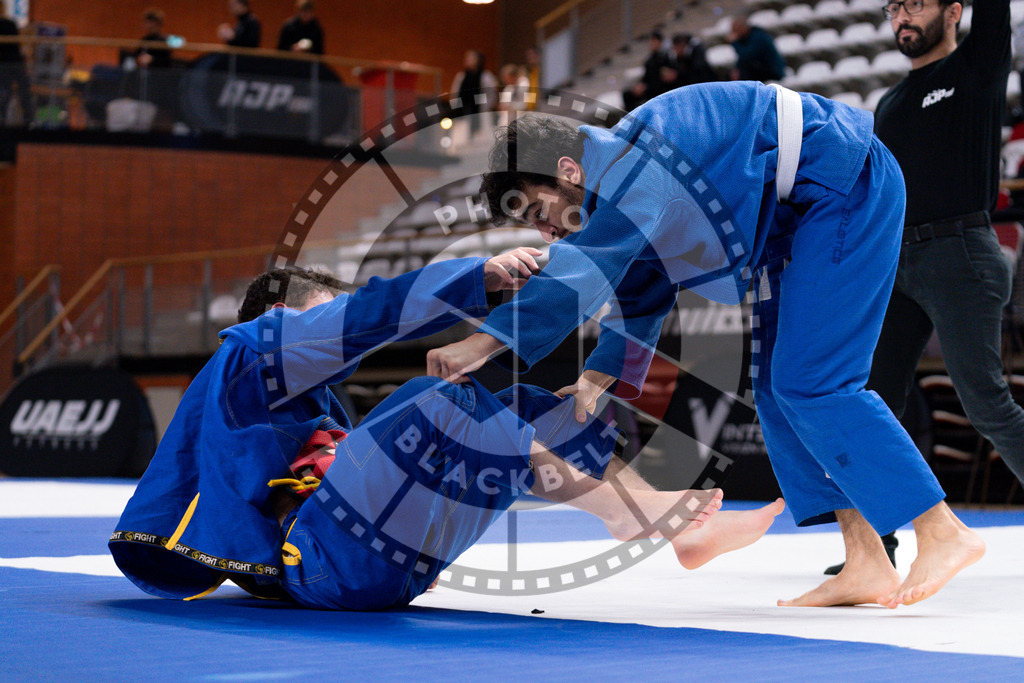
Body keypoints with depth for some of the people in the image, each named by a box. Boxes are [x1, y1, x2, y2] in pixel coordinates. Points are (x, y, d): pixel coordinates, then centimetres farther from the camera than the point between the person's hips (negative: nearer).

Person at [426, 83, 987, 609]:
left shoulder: (635, 165, -22)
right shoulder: (626, 184, 10)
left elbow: (581, 270, -33)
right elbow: (639, 296, 16)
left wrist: (484, 343, -36)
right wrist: (597, 379, 3)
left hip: (846, 190, -11)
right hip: (798, 213, 11)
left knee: (808, 384, -14)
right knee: (777, 386, 8)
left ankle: (944, 533, -9)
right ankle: (868, 567, 6)